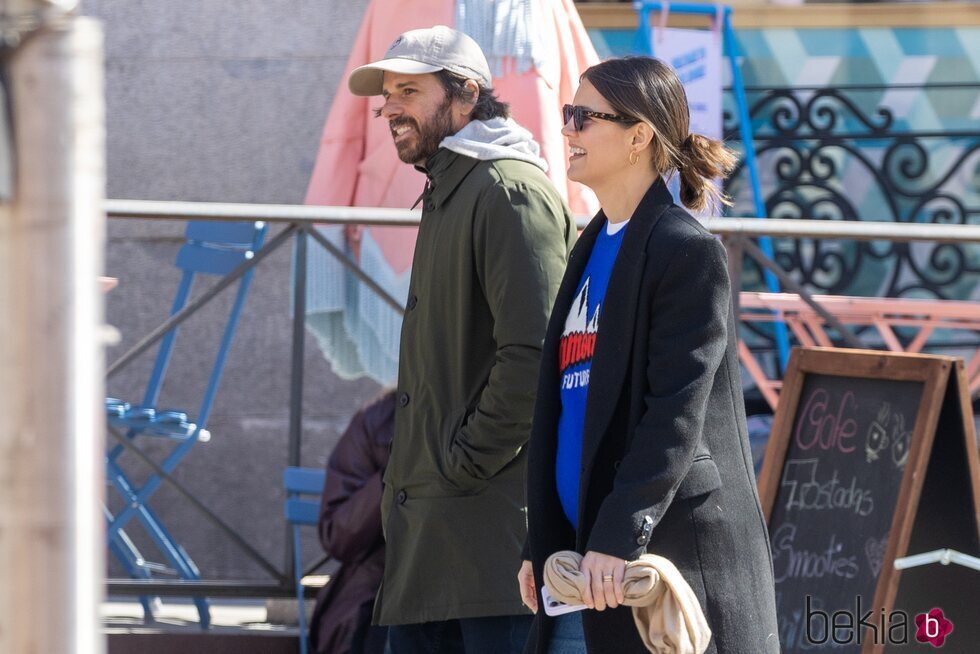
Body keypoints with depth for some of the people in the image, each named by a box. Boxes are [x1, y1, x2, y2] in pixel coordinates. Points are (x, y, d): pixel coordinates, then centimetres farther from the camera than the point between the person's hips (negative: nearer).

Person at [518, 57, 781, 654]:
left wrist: (619, 537, -24)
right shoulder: (593, 249, 18)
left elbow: (676, 415, -16)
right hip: (579, 559, 8)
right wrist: (541, 545, 16)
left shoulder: (687, 250, -8)